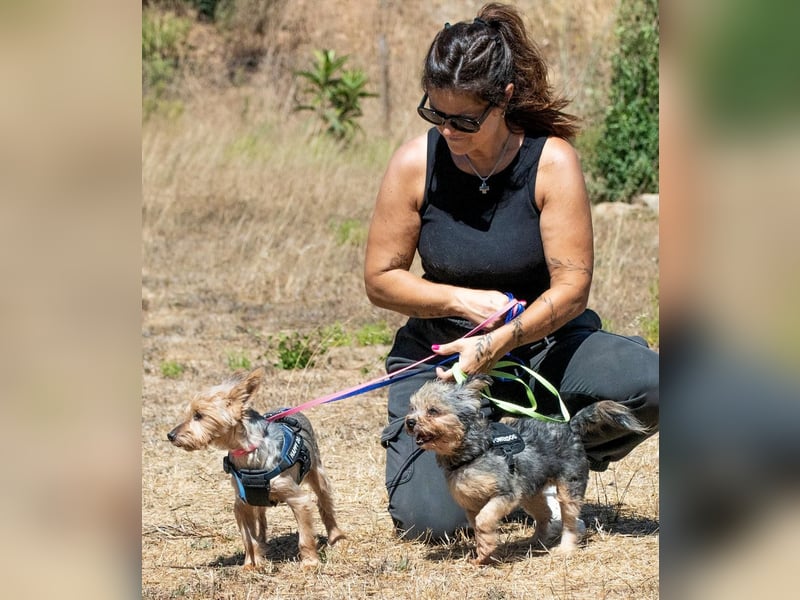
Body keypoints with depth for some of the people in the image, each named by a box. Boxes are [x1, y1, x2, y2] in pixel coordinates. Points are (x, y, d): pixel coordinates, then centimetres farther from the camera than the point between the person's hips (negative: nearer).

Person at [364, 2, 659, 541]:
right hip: (440, 351, 0)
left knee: (649, 381, -30)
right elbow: (381, 279, -4)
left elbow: (572, 288, -18)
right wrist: (465, 300, -20)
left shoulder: (551, 161, -15)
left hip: (542, 341, 0)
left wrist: (499, 344, -33)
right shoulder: (416, 163, -11)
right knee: (427, 519, -21)